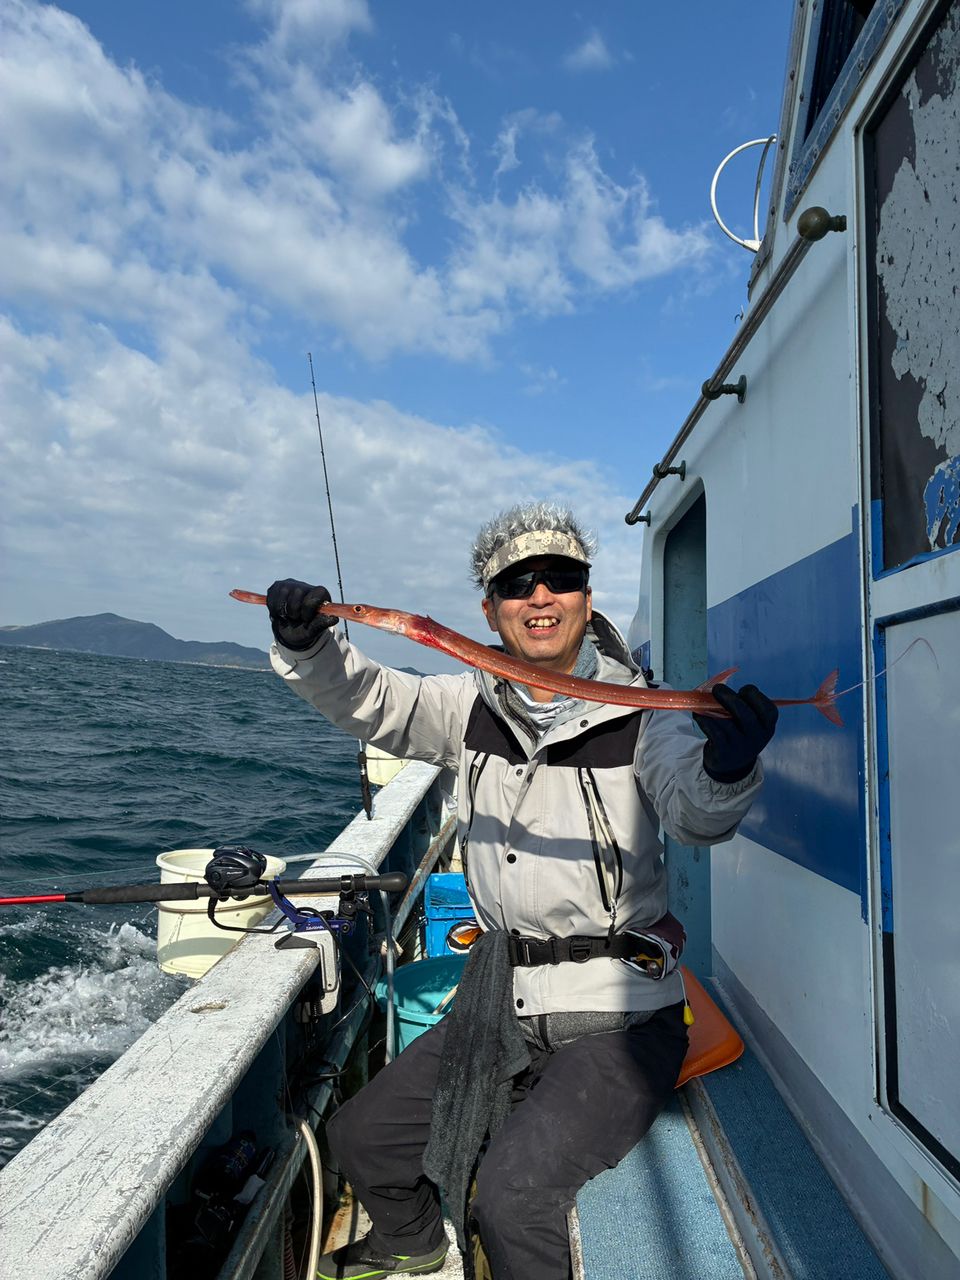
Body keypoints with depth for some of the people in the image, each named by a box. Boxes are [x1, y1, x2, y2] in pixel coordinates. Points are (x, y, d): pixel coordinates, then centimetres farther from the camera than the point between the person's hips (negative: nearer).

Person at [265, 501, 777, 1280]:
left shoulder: (640, 716, -11)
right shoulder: (473, 708, 1)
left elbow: (696, 815, -26)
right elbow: (364, 699, -3)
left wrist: (728, 766, -49)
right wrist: (305, 643, -23)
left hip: (617, 1018, -5)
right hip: (503, 1005, 6)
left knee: (514, 1192, -23)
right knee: (362, 1136, 16)